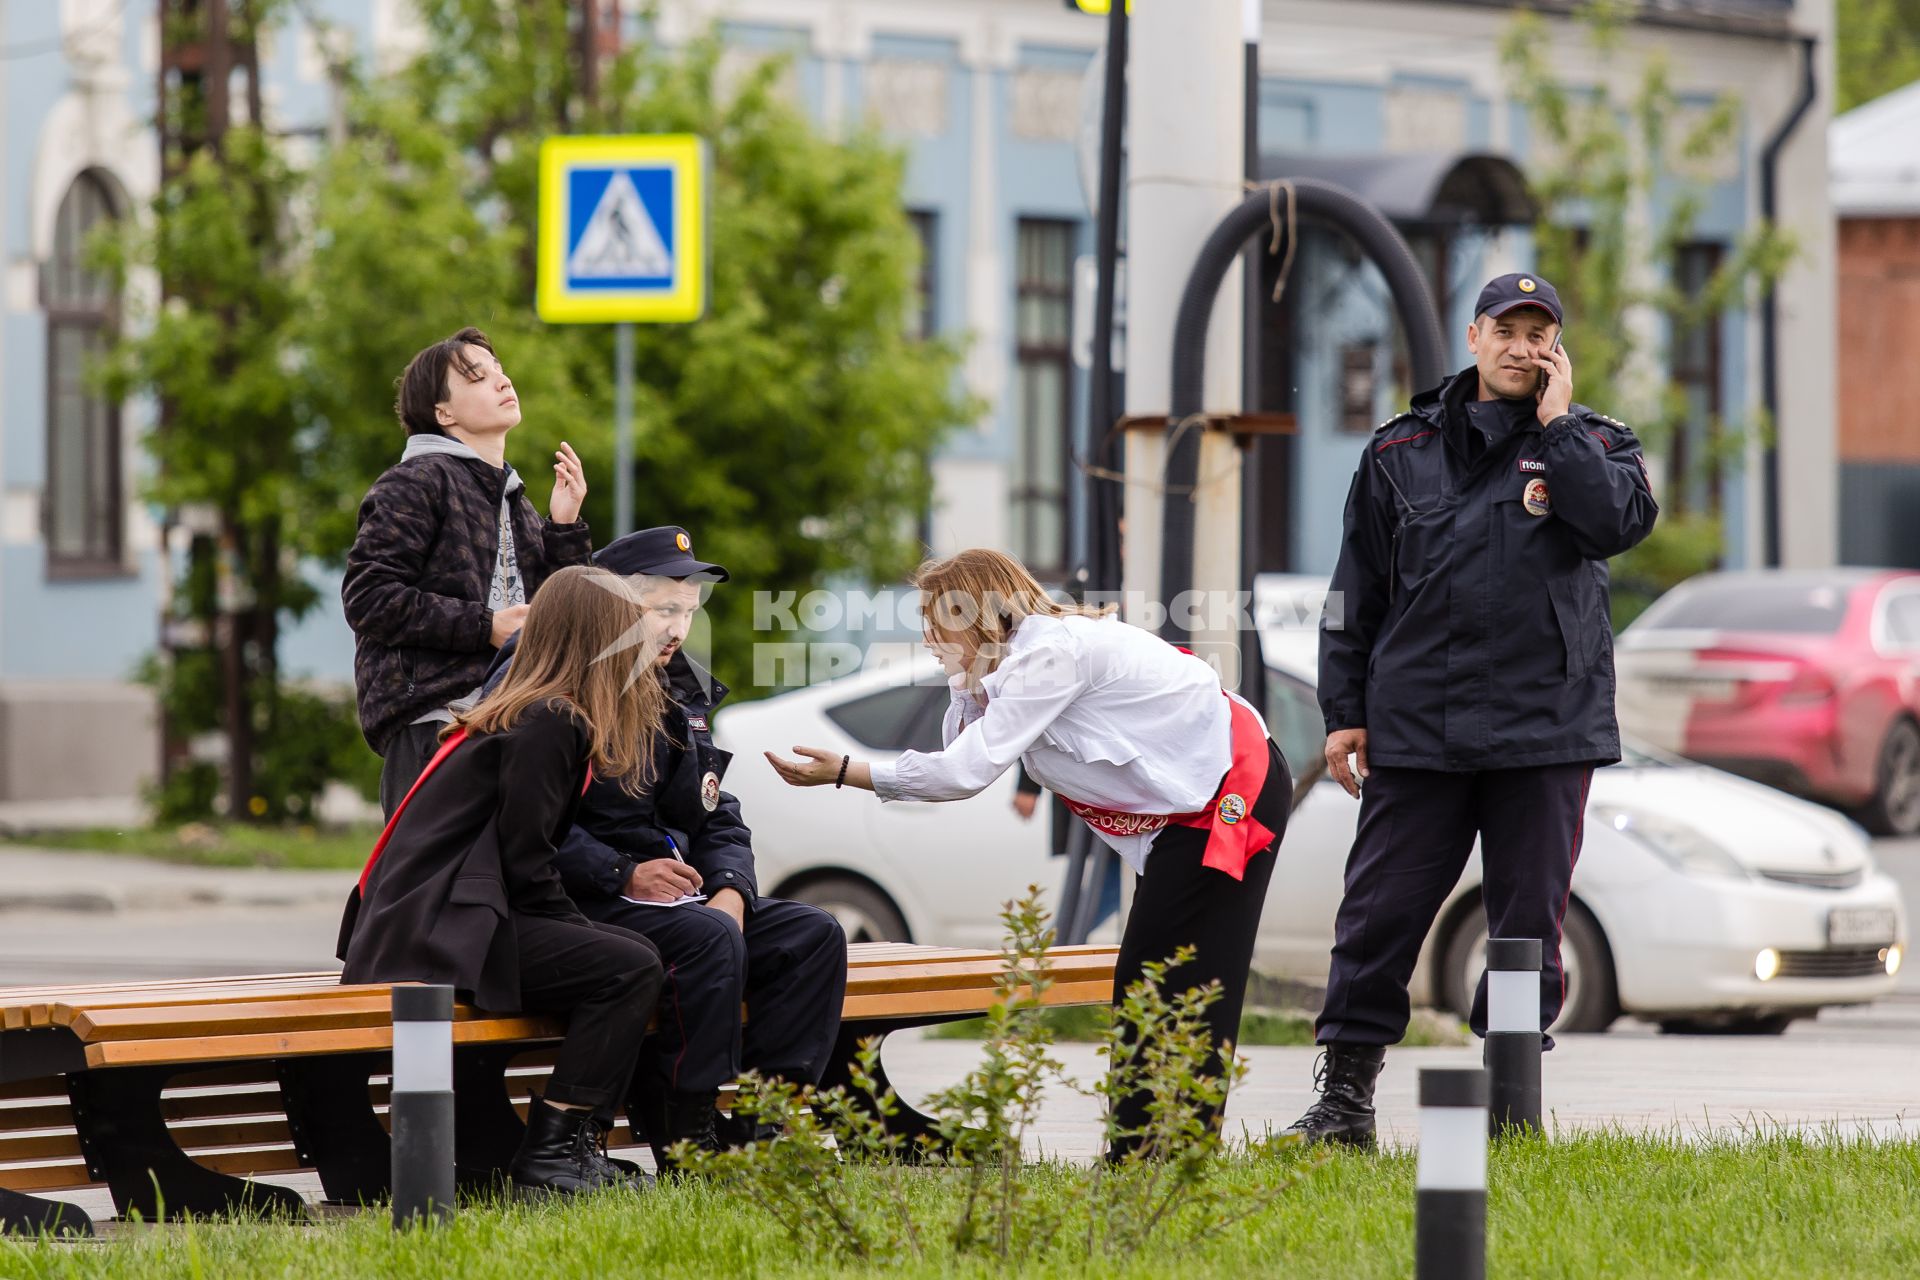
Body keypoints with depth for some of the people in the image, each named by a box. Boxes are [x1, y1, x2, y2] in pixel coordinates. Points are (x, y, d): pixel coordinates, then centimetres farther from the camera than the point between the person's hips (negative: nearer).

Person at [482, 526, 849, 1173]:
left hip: (672, 893, 9)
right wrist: (623, 874, -22)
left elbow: (717, 818, 19)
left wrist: (730, 889, -2)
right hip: (577, 903, -9)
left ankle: (755, 1125, -15)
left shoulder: (683, 692, 18)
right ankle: (688, 1148, -27)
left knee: (813, 935, -8)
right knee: (709, 940, -33)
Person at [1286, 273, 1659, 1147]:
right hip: (1414, 729, 1)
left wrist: (1558, 423, -8)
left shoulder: (1590, 442, 8)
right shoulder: (1402, 451, 10)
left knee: (1530, 917, 4)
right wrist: (1344, 709, 7)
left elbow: (1621, 520, -15)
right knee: (1379, 911, -1)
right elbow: (1357, 590, 12)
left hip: (1544, 729, -1)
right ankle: (1346, 1093, 5)